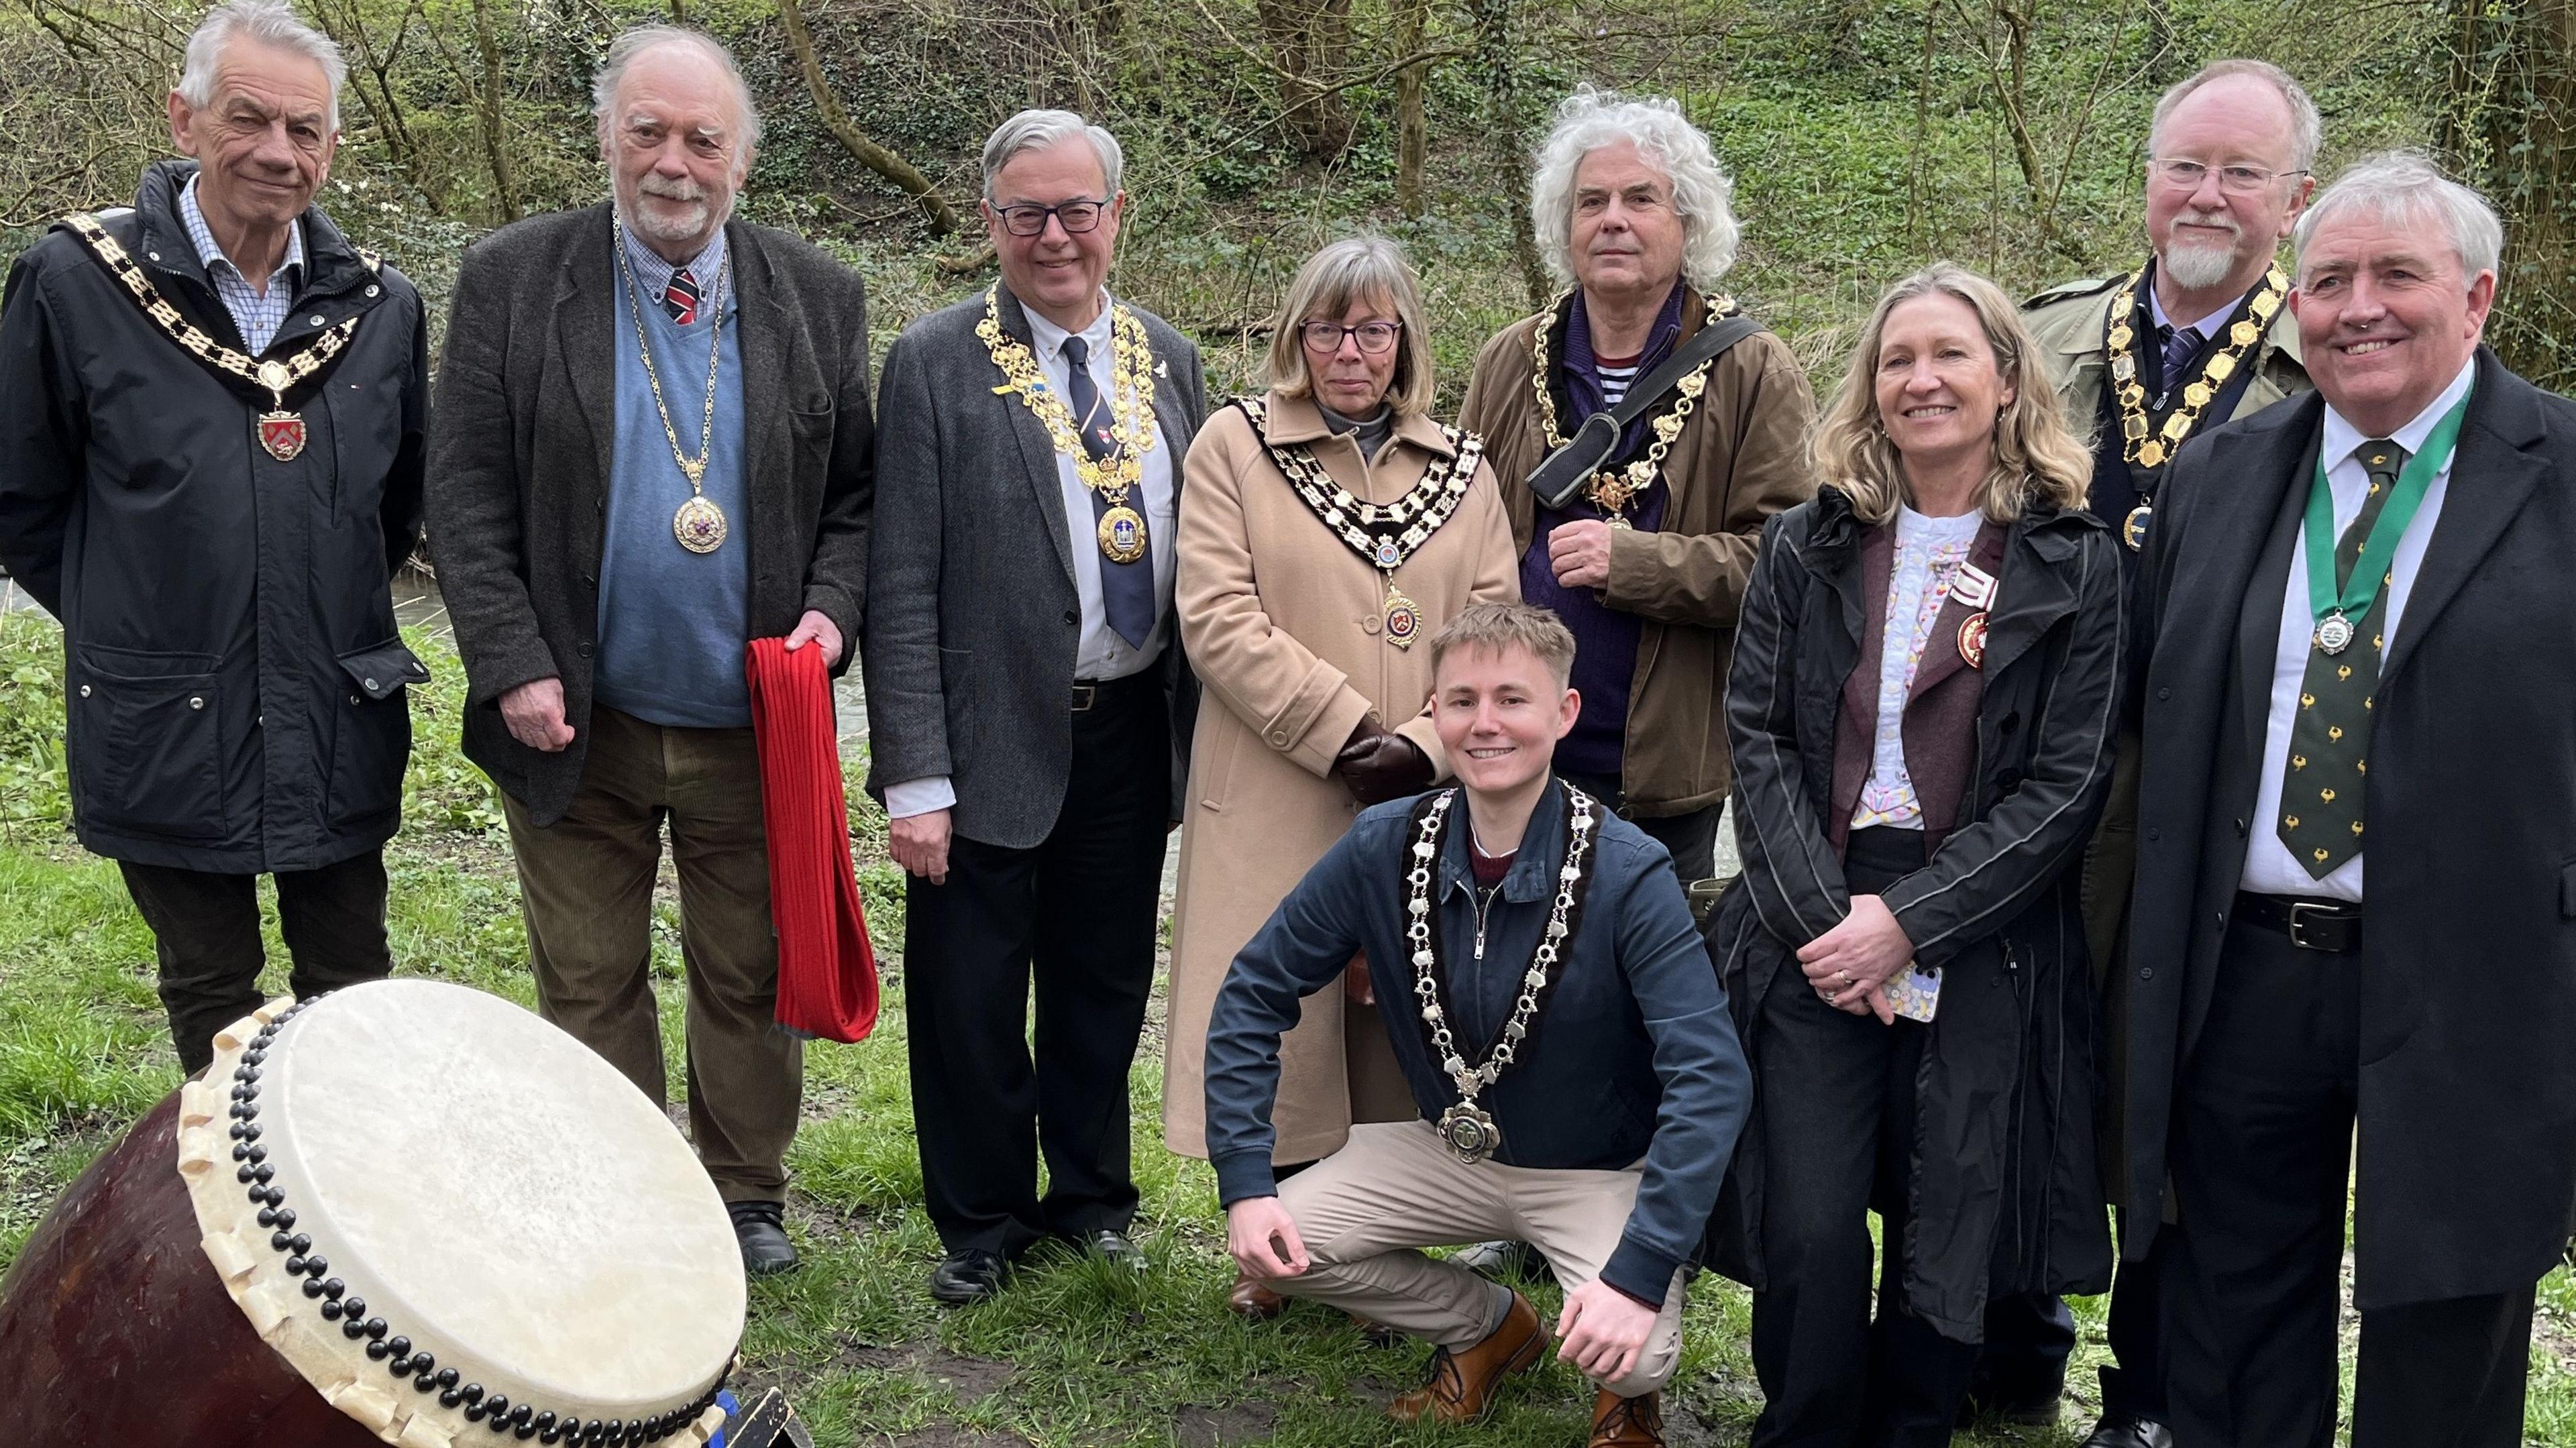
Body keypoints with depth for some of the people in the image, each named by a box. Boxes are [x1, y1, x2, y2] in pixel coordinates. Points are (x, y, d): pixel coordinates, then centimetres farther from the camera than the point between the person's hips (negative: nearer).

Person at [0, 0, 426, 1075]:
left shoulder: (380, 307, 1)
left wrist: (341, 616, 10)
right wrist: (121, 625, 3)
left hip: (342, 732, 2)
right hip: (169, 734, -2)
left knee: (352, 995, 14)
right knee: (210, 1004, 14)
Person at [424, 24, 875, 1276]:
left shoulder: (818, 299, 3)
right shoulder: (509, 282, -2)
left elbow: (856, 493, 7)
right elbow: (468, 500, -4)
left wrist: (832, 609, -10)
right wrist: (513, 665, -12)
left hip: (752, 725, 1)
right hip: (578, 723, -1)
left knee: (749, 981, 14)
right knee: (588, 984, 12)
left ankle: (745, 1195, 32)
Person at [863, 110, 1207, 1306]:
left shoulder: (1168, 362, 7)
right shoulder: (936, 365, -8)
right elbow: (902, 587, -10)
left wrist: (1205, 725, 6)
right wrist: (915, 777, -14)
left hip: (1135, 730, 4)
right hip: (995, 742, -4)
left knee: (1106, 983, 17)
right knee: (970, 995, 7)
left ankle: (1090, 1194, 37)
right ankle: (983, 1221, 28)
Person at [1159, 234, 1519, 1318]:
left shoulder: (1461, 469, 12)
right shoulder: (1235, 446, 3)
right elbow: (1219, 622, -7)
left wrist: (1427, 744, -12)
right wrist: (1346, 734, -13)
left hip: (1425, 810, 2)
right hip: (1276, 808, -2)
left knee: (1399, 1029, 6)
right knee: (1280, 1020, 2)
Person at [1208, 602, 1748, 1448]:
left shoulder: (1628, 876, -25)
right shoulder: (1385, 847, -14)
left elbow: (1710, 1078, -30)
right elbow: (1255, 995, -6)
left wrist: (1641, 1270, -39)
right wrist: (1246, 1181, -16)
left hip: (1600, 1173, -4)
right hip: (1452, 1149, 4)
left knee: (1628, 1354, -29)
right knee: (1276, 1244, -14)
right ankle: (1486, 1328, 13)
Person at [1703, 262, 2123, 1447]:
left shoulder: (2073, 563, 1)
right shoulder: (1808, 548, 7)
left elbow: (2068, 783, -5)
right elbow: (1757, 738, 1)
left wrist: (1907, 920, -13)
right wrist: (1820, 916, -12)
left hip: (1984, 952, -1)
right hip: (1813, 938, 1)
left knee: (1947, 1254, 4)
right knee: (1810, 1239, -6)